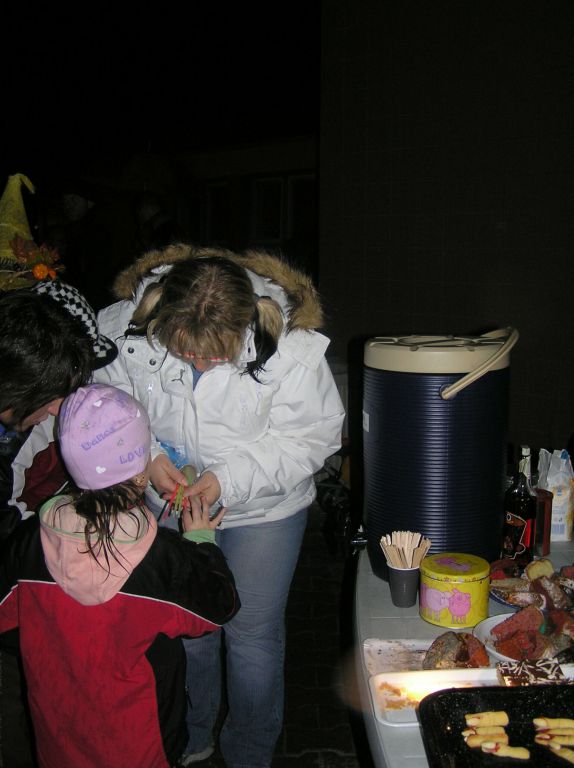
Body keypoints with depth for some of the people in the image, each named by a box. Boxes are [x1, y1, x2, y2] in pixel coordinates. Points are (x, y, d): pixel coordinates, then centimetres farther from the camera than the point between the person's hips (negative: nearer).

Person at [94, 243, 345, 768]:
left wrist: (228, 479, -27)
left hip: (261, 512, -2)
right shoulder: (129, 327, -21)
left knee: (253, 635, 10)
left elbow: (313, 438, -18)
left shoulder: (293, 347, -27)